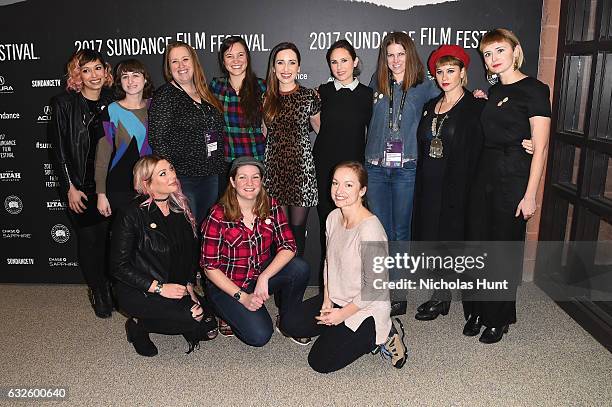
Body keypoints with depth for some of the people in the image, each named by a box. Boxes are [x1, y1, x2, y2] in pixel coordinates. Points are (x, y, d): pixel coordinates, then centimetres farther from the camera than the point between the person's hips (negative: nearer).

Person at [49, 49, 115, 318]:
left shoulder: (113, 102, 5)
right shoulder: (64, 104, -4)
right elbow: (59, 149, -4)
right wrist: (70, 188, -8)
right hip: (82, 186, -2)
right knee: (90, 239, 6)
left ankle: (113, 286, 23)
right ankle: (97, 291, 24)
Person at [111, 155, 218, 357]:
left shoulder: (181, 208, 5)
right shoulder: (131, 215, -14)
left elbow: (192, 252, 12)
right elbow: (119, 266, -14)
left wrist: (189, 286, -2)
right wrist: (159, 288, -19)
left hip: (177, 287, 7)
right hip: (137, 292, -7)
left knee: (208, 328, -7)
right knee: (193, 317, -25)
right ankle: (138, 325, 0)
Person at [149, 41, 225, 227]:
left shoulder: (206, 94, 13)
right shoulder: (164, 96, -6)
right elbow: (158, 140, -12)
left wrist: (219, 168, 14)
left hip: (212, 176, 6)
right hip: (182, 178, -6)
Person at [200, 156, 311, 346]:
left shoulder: (271, 206, -7)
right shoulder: (218, 216, -18)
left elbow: (288, 246, -13)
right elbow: (210, 267, -14)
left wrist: (264, 277, -27)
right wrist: (242, 297, -19)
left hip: (261, 275, 4)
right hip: (226, 284, -4)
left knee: (300, 269, -24)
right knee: (259, 335, -21)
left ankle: (287, 323, 0)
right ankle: (228, 313, 11)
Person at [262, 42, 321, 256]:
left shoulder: (309, 96, 2)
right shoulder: (266, 99, 9)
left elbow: (321, 129, 13)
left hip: (302, 166, -2)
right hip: (274, 167, 2)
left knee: (298, 227, 4)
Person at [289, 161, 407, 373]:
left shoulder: (370, 230, -28)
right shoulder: (333, 217, -3)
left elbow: (374, 287, -23)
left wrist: (342, 314, -14)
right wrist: (327, 300, 0)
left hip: (367, 308, -8)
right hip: (336, 298, 8)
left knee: (321, 362, -6)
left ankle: (381, 335, 6)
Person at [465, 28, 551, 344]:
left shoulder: (534, 89, -8)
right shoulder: (493, 92, 13)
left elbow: (540, 147, -12)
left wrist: (530, 194, -16)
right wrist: (480, 104, 9)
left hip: (513, 179, -7)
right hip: (485, 175, 7)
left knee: (505, 249, 4)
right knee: (478, 244, 10)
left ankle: (499, 318, 22)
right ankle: (477, 311, 26)